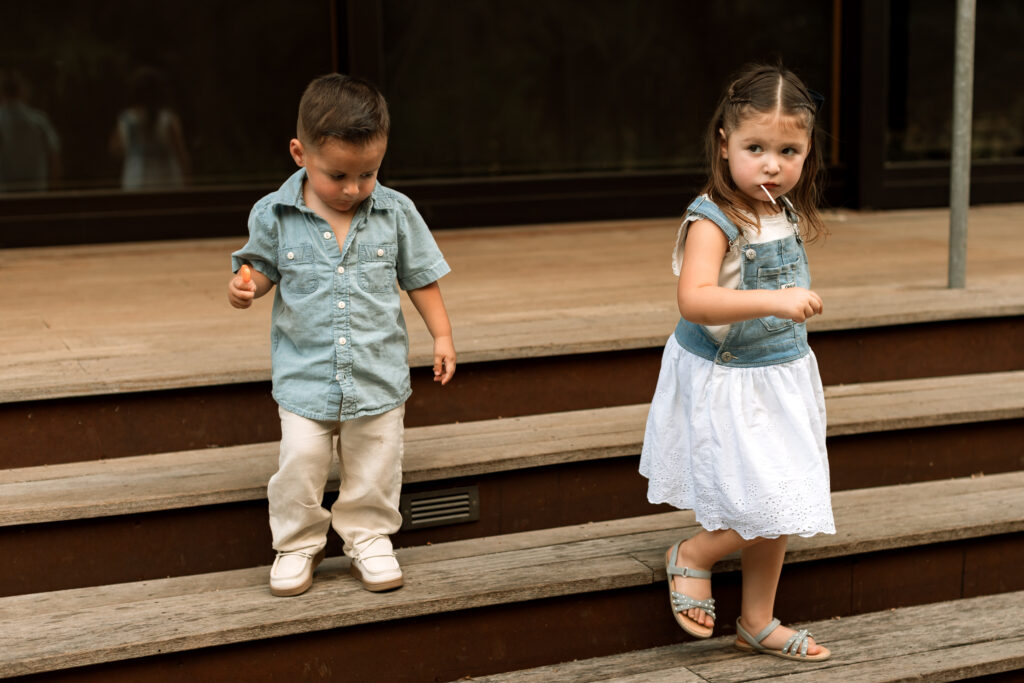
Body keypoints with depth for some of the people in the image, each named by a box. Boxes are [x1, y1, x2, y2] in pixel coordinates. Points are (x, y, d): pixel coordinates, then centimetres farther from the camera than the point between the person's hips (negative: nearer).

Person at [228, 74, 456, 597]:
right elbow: (262, 268, 6)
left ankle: (369, 538, 30)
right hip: (305, 373, -1)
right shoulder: (274, 215, -8)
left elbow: (420, 278, 5)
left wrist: (442, 336, 4)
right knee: (300, 462, -3)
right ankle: (297, 544, 19)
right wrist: (243, 287, -17)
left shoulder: (396, 212, -5)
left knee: (375, 463, 10)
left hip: (378, 372, 1)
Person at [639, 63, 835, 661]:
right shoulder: (713, 220, -22)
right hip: (727, 385, -8)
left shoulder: (788, 213, 2)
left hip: (783, 375, 8)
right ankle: (691, 557, 20)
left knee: (779, 512, 15)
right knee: (768, 509, -9)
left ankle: (758, 622, 32)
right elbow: (694, 300, -37)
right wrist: (773, 301, -45)